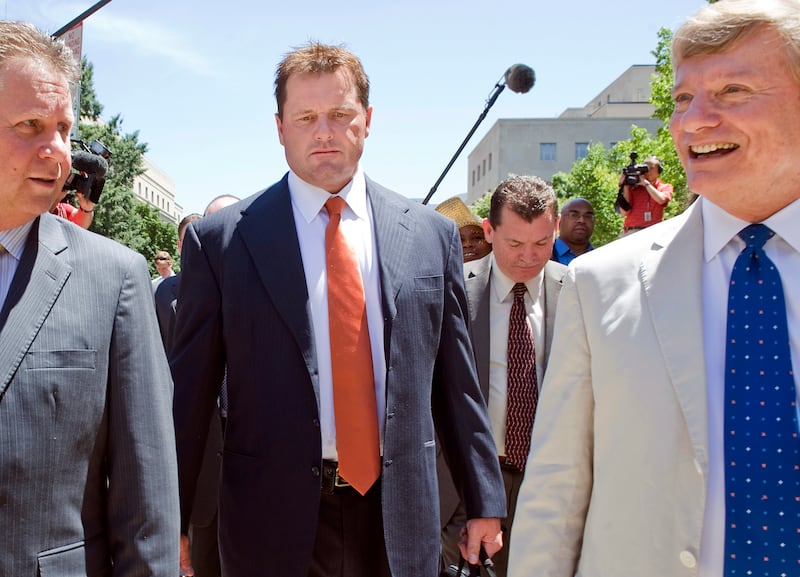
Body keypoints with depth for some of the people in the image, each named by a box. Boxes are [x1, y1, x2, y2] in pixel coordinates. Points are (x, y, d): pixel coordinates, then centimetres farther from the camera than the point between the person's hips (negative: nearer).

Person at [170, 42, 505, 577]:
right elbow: (189, 391, -1)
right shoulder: (220, 239, -4)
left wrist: (484, 502, 8)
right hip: (276, 518, -2)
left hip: (398, 516, 2)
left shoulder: (432, 233, 2)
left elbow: (456, 382, 5)